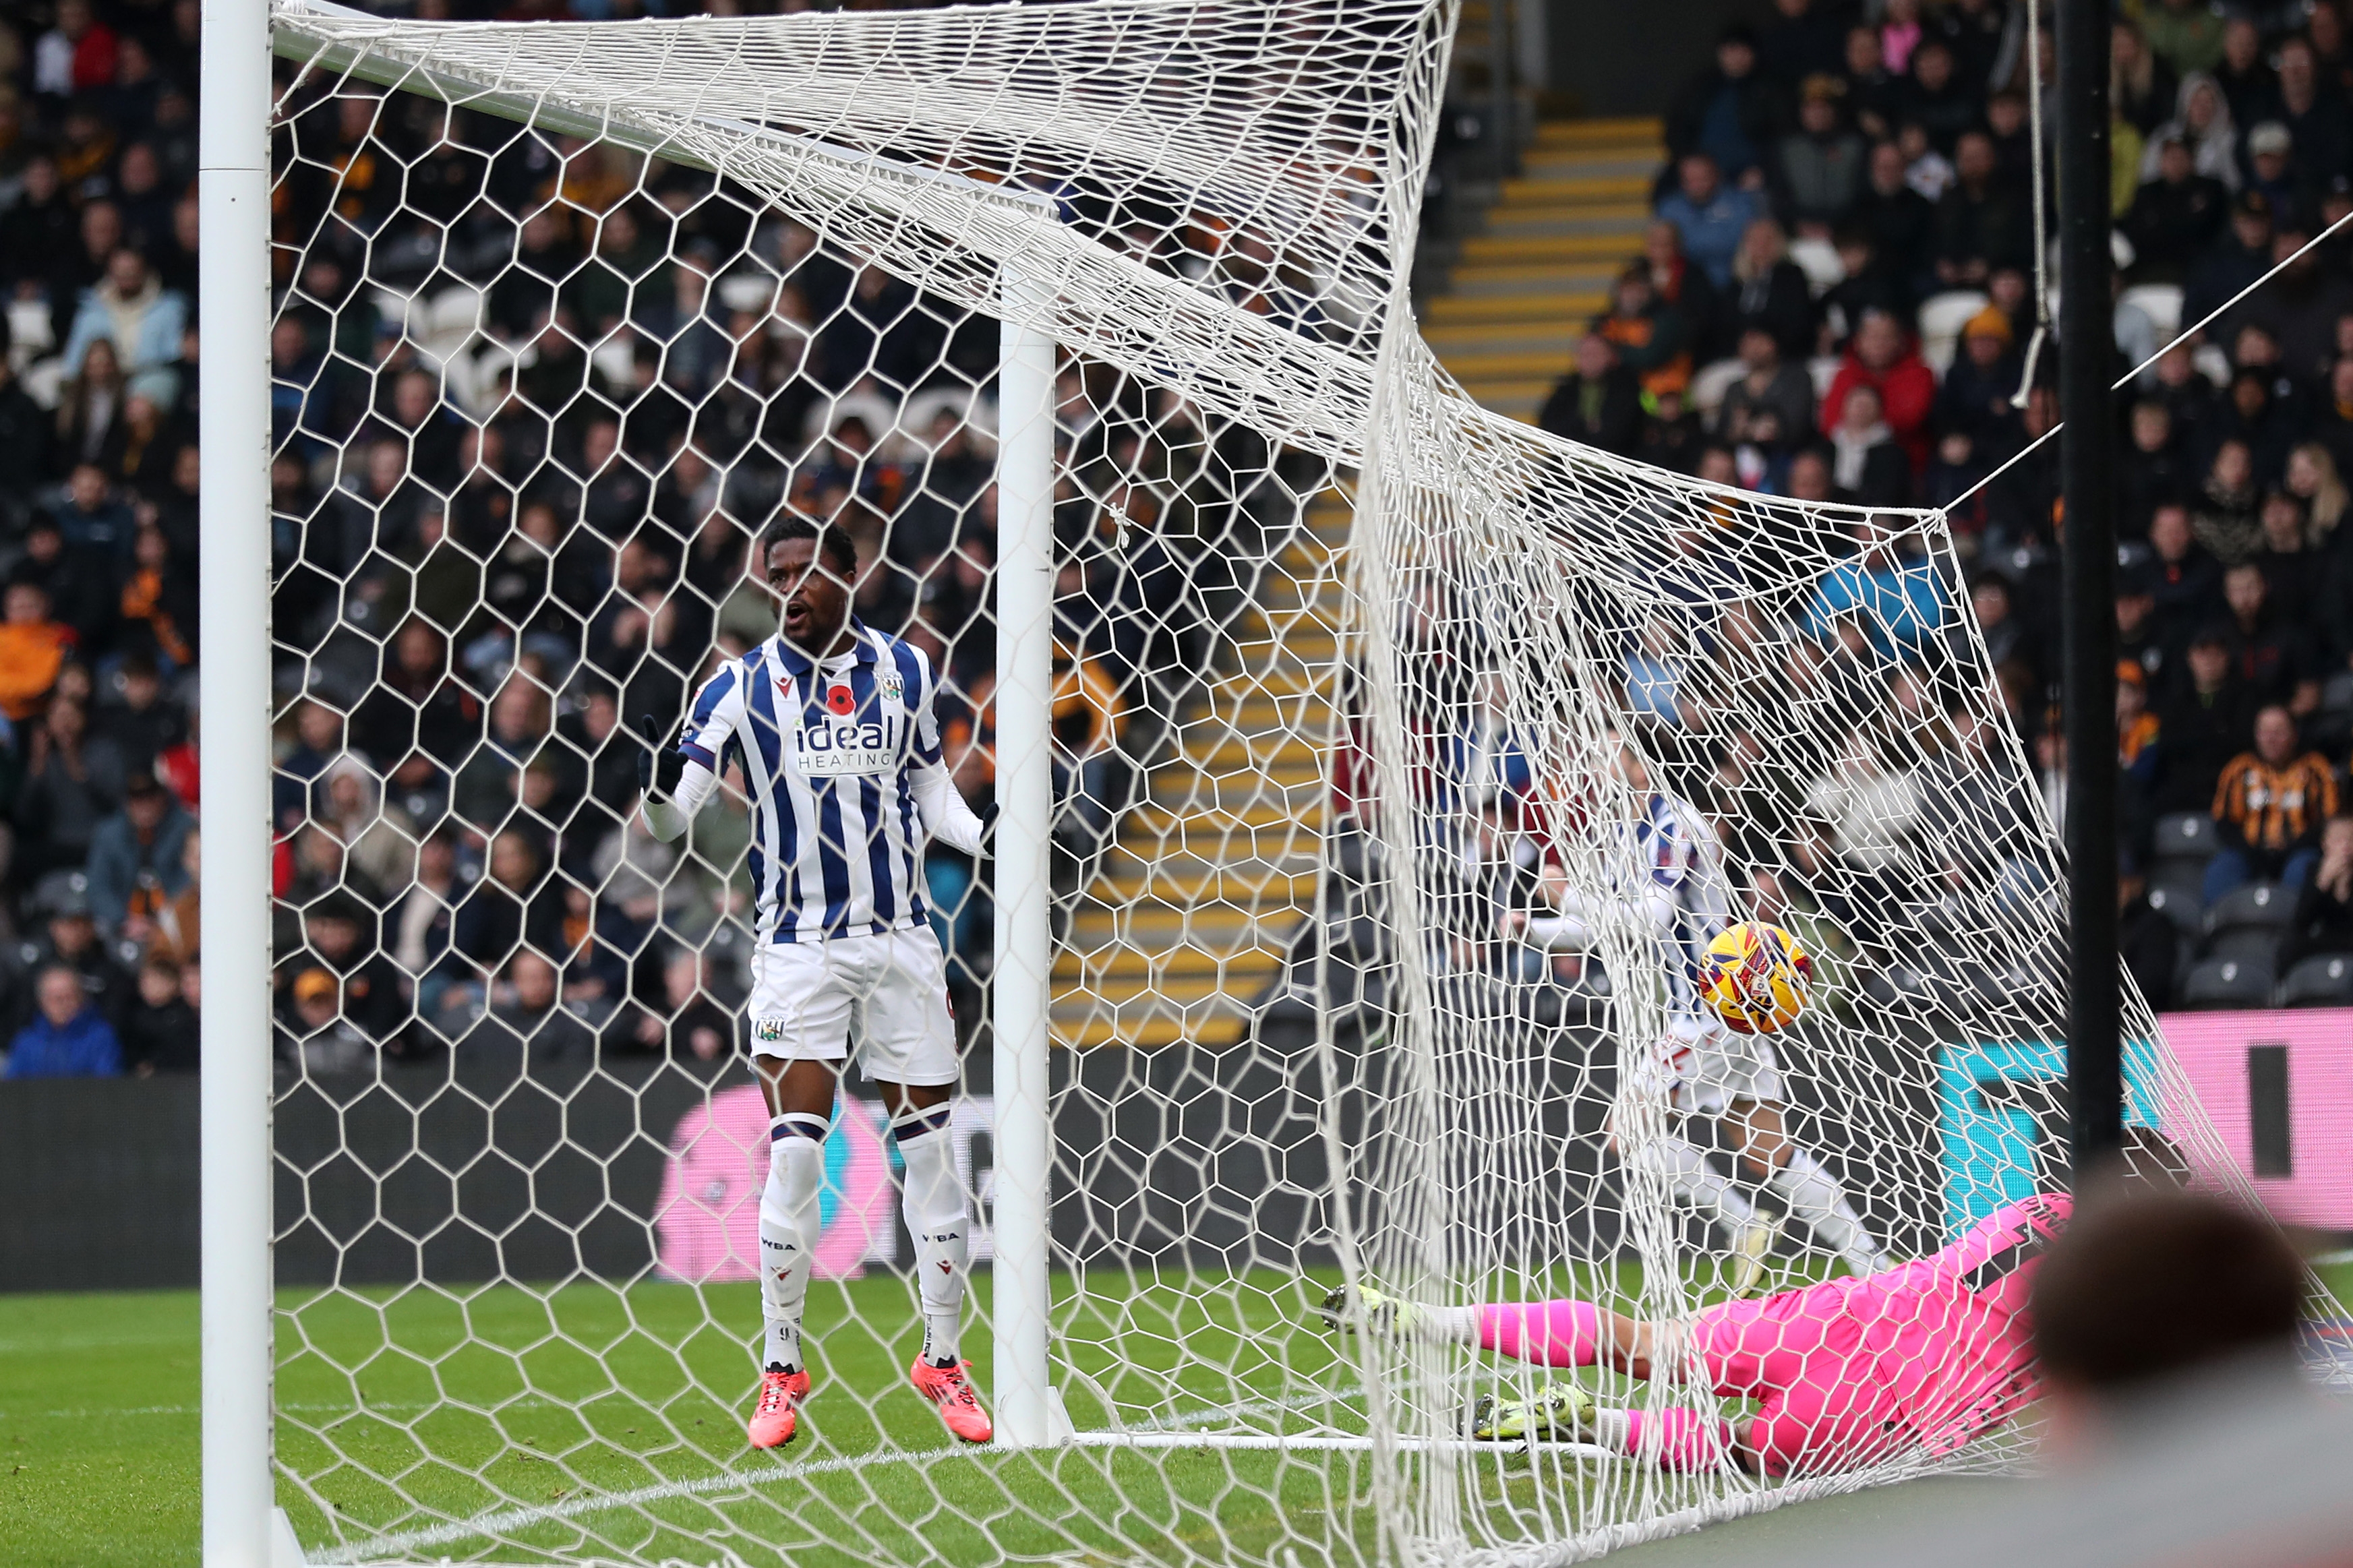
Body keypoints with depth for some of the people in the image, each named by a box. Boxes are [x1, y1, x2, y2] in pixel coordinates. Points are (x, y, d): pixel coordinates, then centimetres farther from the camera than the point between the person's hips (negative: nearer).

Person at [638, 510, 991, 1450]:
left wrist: (989, 841, -2)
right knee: (794, 1153, -6)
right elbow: (671, 820, -8)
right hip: (799, 944, -2)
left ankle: (942, 1361, 14)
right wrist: (658, 783, -29)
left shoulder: (903, 669, 4)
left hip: (902, 940, 2)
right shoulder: (742, 686, -2)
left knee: (931, 1149, 3)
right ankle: (781, 1371, 5)